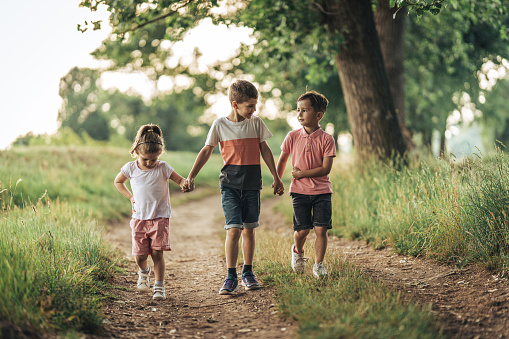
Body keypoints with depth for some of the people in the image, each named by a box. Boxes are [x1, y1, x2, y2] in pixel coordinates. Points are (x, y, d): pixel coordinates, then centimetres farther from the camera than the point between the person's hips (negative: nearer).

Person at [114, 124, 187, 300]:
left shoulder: (163, 168, -5)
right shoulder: (130, 168, 0)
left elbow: (180, 180, 0)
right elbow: (118, 182, 18)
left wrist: (185, 183, -25)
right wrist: (131, 197, 7)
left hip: (160, 218, -2)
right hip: (139, 218, 2)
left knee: (157, 252, -11)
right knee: (140, 255, 1)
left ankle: (159, 287, -2)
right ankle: (143, 272, 35)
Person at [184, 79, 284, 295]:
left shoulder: (256, 123, 4)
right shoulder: (220, 125, -3)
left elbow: (265, 150, 13)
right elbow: (206, 151, 2)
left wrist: (276, 177, 15)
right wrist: (191, 177, -4)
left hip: (252, 184, 3)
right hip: (230, 185, -3)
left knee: (249, 229, 9)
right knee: (233, 229, -11)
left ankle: (248, 273, 22)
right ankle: (231, 277, -6)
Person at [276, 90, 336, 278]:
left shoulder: (326, 139, -6)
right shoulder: (292, 137, 0)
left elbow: (326, 169, -12)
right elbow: (282, 159, 15)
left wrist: (302, 174, -14)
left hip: (322, 191, -1)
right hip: (299, 191, 1)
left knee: (321, 229, -6)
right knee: (302, 230, -3)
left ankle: (318, 265, 8)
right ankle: (298, 251, 30)